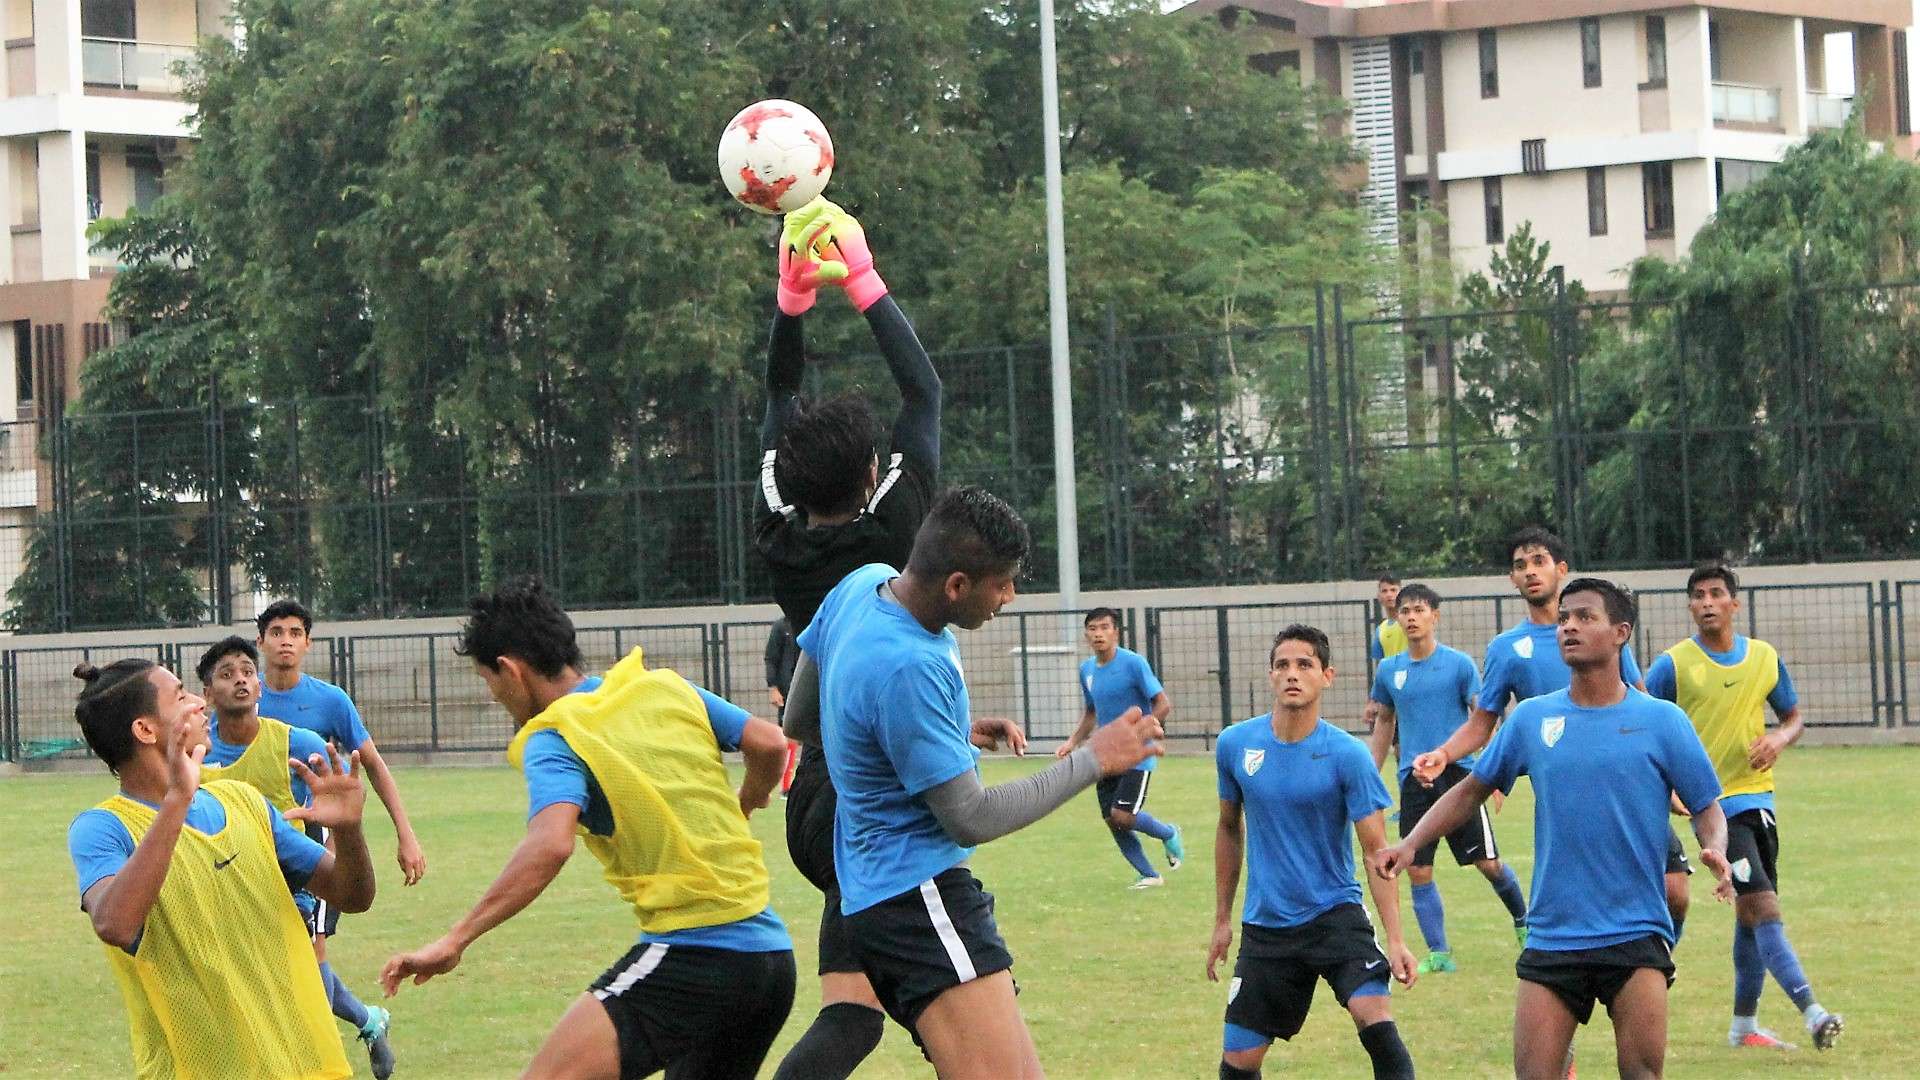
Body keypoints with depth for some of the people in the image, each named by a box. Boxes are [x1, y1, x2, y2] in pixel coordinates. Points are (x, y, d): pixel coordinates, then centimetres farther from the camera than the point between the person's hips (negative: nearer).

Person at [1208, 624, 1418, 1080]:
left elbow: (1376, 851, -11)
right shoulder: (1234, 745, -1)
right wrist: (1222, 920, 17)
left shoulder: (1348, 756, -11)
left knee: (1376, 1019, -26)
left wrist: (1395, 940, -20)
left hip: (1336, 914, -3)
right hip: (1265, 925, 3)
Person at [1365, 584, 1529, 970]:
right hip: (1413, 780, 3)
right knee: (1418, 873, -2)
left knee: (1489, 865, 0)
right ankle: (1438, 953, 6)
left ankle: (1522, 921, 26)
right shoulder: (1389, 670, 9)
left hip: (1457, 773, -3)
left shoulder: (1459, 664, -2)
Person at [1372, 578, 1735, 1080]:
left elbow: (1707, 808, 5)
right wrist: (1410, 845, 6)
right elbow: (1472, 790, 18)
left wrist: (1714, 851, -16)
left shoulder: (1661, 721, 0)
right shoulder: (1532, 718, 8)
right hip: (1551, 938, 3)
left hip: (1636, 935, -3)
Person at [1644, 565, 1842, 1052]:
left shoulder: (1765, 659, 6)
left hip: (1758, 796, 6)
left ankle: (1744, 1026, 22)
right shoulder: (1673, 665, -6)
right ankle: (1811, 1011, -23)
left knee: (1750, 914, 12)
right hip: (1713, 803, -6)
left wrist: (1780, 739, -5)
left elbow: (1794, 717, 18)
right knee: (1763, 905, -17)